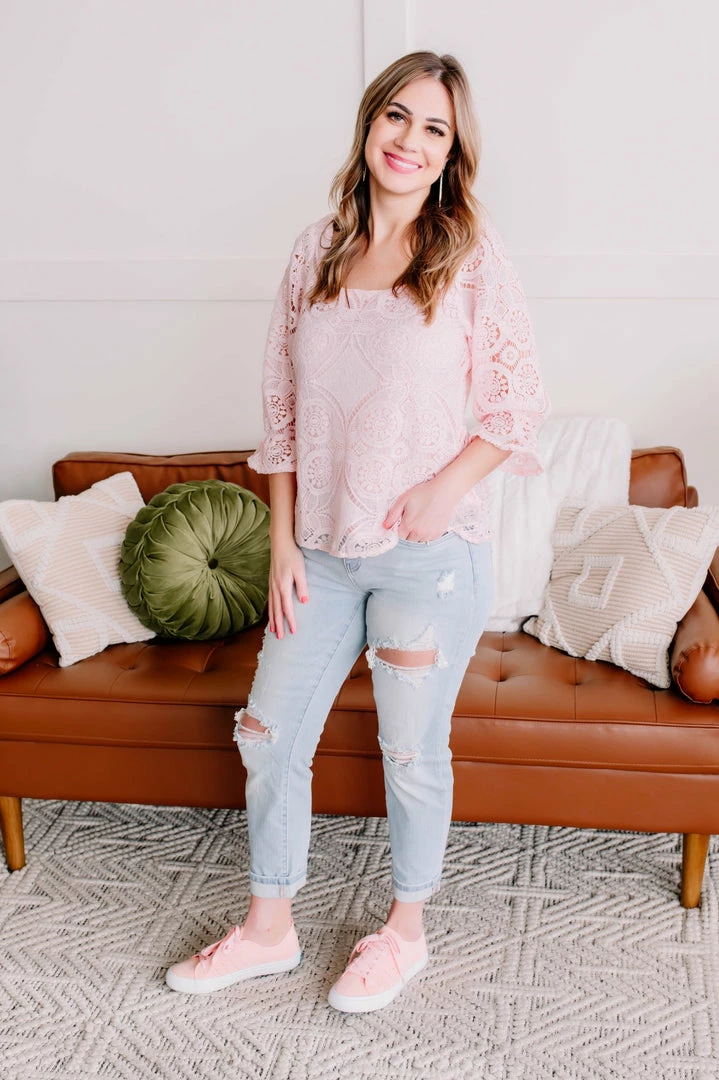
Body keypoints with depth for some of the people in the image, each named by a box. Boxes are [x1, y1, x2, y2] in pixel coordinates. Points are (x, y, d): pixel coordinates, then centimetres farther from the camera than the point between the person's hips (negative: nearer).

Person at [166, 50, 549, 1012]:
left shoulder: (473, 261, -6)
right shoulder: (317, 253, 5)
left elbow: (520, 406, -3)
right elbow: (284, 410, 7)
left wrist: (444, 487, -15)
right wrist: (283, 542, 2)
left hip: (430, 553, -4)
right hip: (323, 551, 4)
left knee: (413, 751, 10)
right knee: (269, 736, 10)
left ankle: (405, 930, 33)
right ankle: (269, 929, 31)